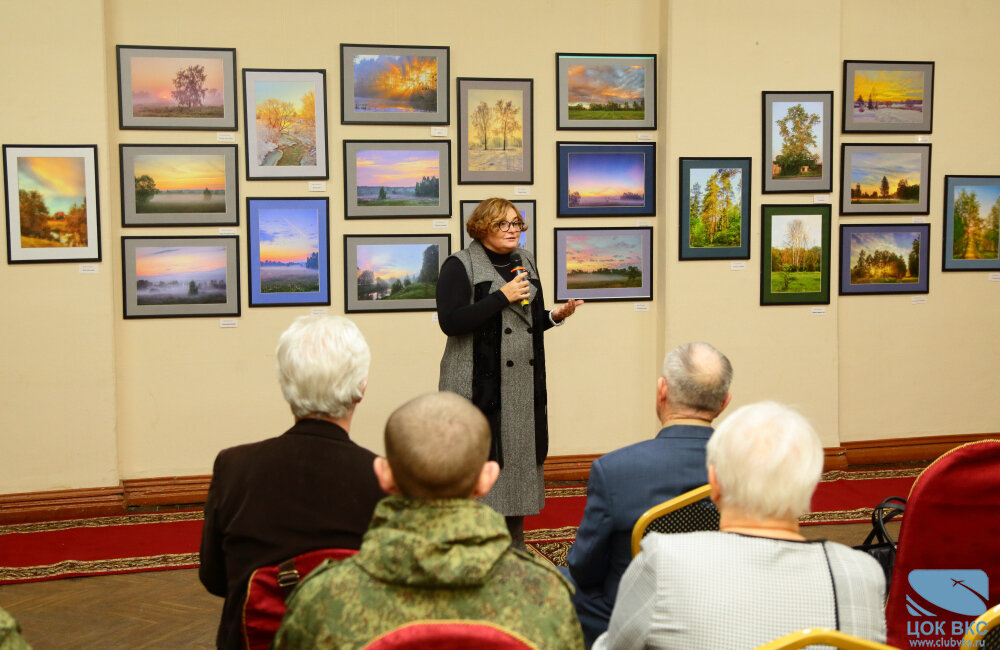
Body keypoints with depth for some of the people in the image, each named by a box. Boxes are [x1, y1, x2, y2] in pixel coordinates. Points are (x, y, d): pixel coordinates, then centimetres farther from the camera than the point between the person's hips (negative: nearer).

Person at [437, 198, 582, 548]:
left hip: (524, 385, 6)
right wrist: (502, 296, -18)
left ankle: (514, 548, 18)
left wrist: (555, 316, 1)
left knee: (520, 453, 8)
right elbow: (450, 322, -17)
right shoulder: (459, 265, -5)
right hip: (480, 385, -6)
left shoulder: (525, 262, 15)